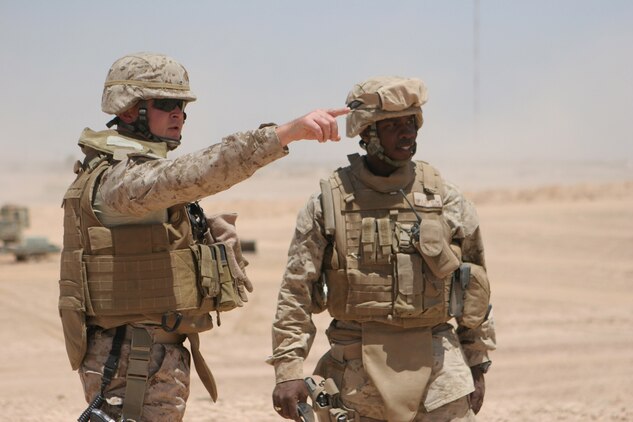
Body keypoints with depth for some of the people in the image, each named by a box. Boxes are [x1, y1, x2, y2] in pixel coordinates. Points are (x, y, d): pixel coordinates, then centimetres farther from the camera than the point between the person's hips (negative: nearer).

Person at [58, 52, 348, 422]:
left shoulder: (146, 171, 16)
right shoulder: (118, 178, -18)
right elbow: (201, 171, -36)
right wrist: (284, 133, -45)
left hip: (162, 353, 11)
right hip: (135, 362, -11)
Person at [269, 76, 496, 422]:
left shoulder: (446, 200, 5)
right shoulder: (328, 204, -1)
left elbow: (474, 288, 12)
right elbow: (295, 294, -1)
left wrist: (477, 367, 12)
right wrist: (288, 371, -7)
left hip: (436, 367, 1)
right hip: (355, 373, -1)